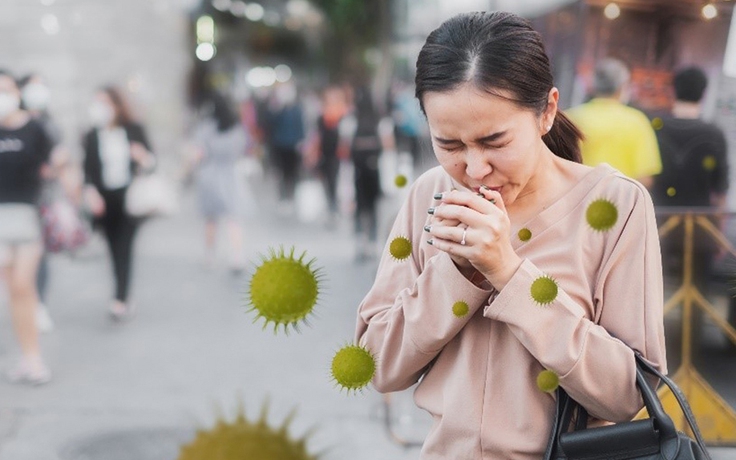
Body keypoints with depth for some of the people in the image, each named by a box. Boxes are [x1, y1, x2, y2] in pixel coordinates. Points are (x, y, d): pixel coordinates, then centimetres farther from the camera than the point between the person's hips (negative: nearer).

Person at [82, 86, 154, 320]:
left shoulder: (134, 131, 1)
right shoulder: (92, 137, 4)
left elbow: (150, 161, 5)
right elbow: (88, 169, 2)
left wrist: (144, 158, -19)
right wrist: (90, 191, -16)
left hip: (129, 196, -2)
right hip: (104, 199, 2)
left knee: (124, 246, -12)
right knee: (115, 249, 6)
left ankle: (120, 299, -15)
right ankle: (123, 299, 16)